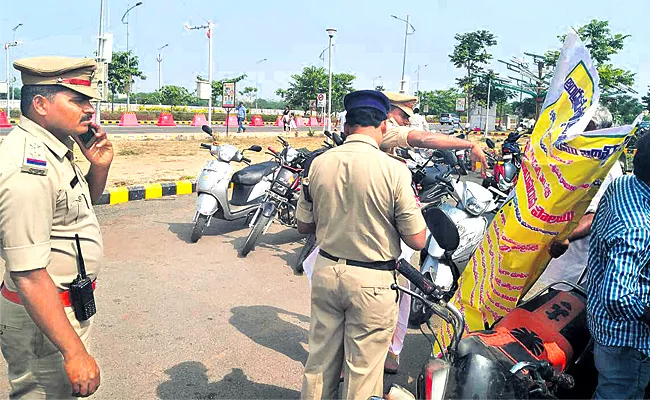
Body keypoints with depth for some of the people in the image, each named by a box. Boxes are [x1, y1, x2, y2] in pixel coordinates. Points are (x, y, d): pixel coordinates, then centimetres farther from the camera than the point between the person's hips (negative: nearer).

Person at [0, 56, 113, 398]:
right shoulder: (29, 165, -27)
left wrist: (100, 166, 0)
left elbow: (85, 203, 21)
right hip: (43, 317, -10)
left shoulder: (52, 149, 4)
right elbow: (29, 275, -30)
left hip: (68, 303, 10)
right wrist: (75, 352, -30)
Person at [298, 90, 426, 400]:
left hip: (326, 270, 4)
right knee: (363, 370, 12)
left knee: (320, 361, 20)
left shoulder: (319, 164, -4)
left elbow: (304, 226, 6)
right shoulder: (393, 169, -16)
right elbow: (416, 240, -12)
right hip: (372, 281, -4)